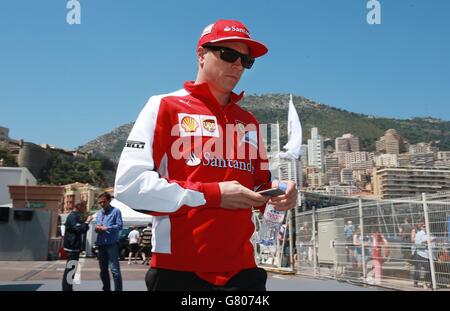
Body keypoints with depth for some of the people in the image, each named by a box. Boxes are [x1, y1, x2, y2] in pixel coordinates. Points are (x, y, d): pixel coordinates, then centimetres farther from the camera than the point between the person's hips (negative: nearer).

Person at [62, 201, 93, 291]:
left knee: (70, 268, 16)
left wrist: (86, 222, 8)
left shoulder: (76, 216, 18)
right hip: (72, 246, -11)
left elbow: (82, 229, 23)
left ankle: (67, 288, 25)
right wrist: (87, 222, -15)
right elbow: (79, 229, -25)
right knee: (71, 268, -10)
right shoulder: (73, 216, -15)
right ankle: (67, 289, -9)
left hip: (74, 246, 11)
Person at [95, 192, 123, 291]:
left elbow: (119, 226, -9)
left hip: (112, 243, -7)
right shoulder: (99, 213, 18)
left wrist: (105, 228, -14)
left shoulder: (116, 211, -1)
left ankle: (118, 289, -9)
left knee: (114, 269, -11)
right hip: (101, 244, 7)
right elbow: (96, 226, 17)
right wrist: (97, 228, -6)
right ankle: (106, 289, 24)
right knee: (103, 269, 13)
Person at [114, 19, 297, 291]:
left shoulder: (249, 122, 13)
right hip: (179, 270, -4)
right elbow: (129, 184, -11)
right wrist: (212, 195, -14)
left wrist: (276, 192, -5)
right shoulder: (165, 106, -1)